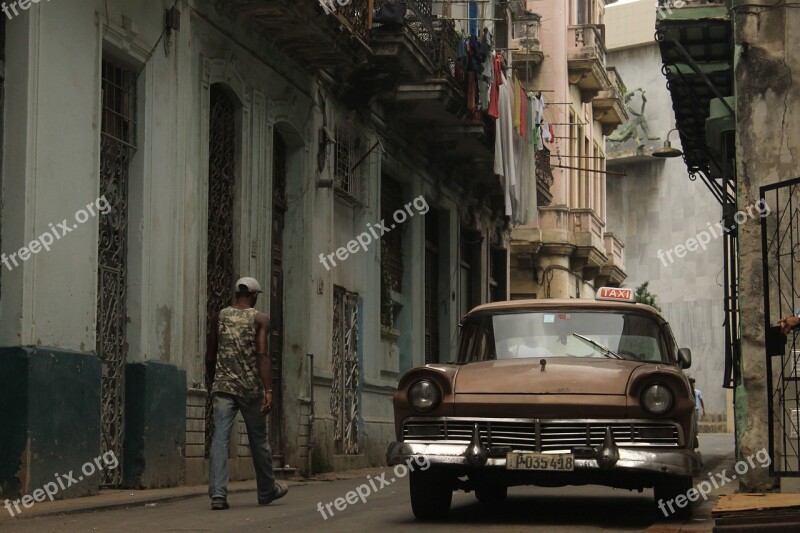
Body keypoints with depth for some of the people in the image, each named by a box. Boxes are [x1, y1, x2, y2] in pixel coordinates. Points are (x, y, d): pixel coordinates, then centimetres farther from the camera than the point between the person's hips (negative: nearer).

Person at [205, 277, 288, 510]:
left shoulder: (219, 317, 8)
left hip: (223, 387, 2)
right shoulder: (260, 319, -1)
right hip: (250, 388, -2)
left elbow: (210, 356, 10)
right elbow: (262, 355, -14)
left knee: (219, 438, -5)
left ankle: (218, 493, -18)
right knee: (258, 440, 12)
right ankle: (267, 490, 27)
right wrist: (268, 390, -18)